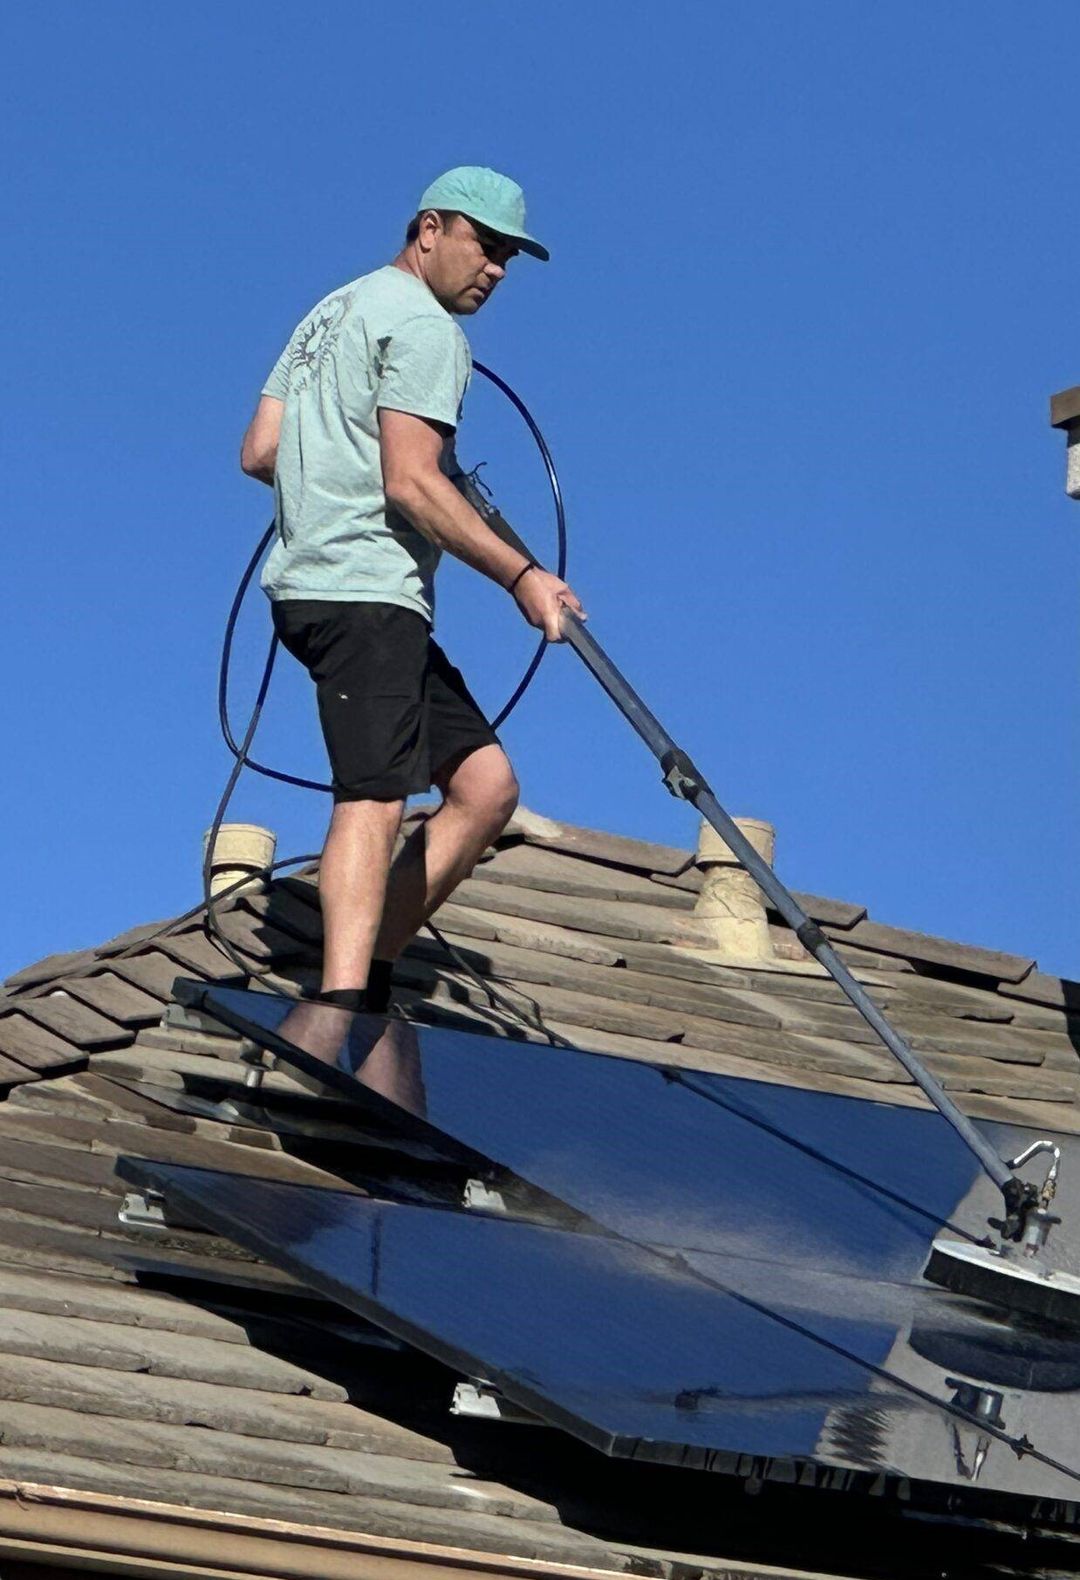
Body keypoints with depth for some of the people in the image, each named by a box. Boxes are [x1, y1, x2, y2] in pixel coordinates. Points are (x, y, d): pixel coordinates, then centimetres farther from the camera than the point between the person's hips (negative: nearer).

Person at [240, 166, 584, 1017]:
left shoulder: (332, 313, 25)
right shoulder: (423, 326, -5)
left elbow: (259, 453, 21)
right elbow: (412, 484, -16)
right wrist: (521, 575, -17)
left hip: (313, 585, 10)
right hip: (367, 591, -10)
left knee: (485, 783, 7)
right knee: (374, 798, -21)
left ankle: (369, 974, 1)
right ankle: (341, 1007, -33)